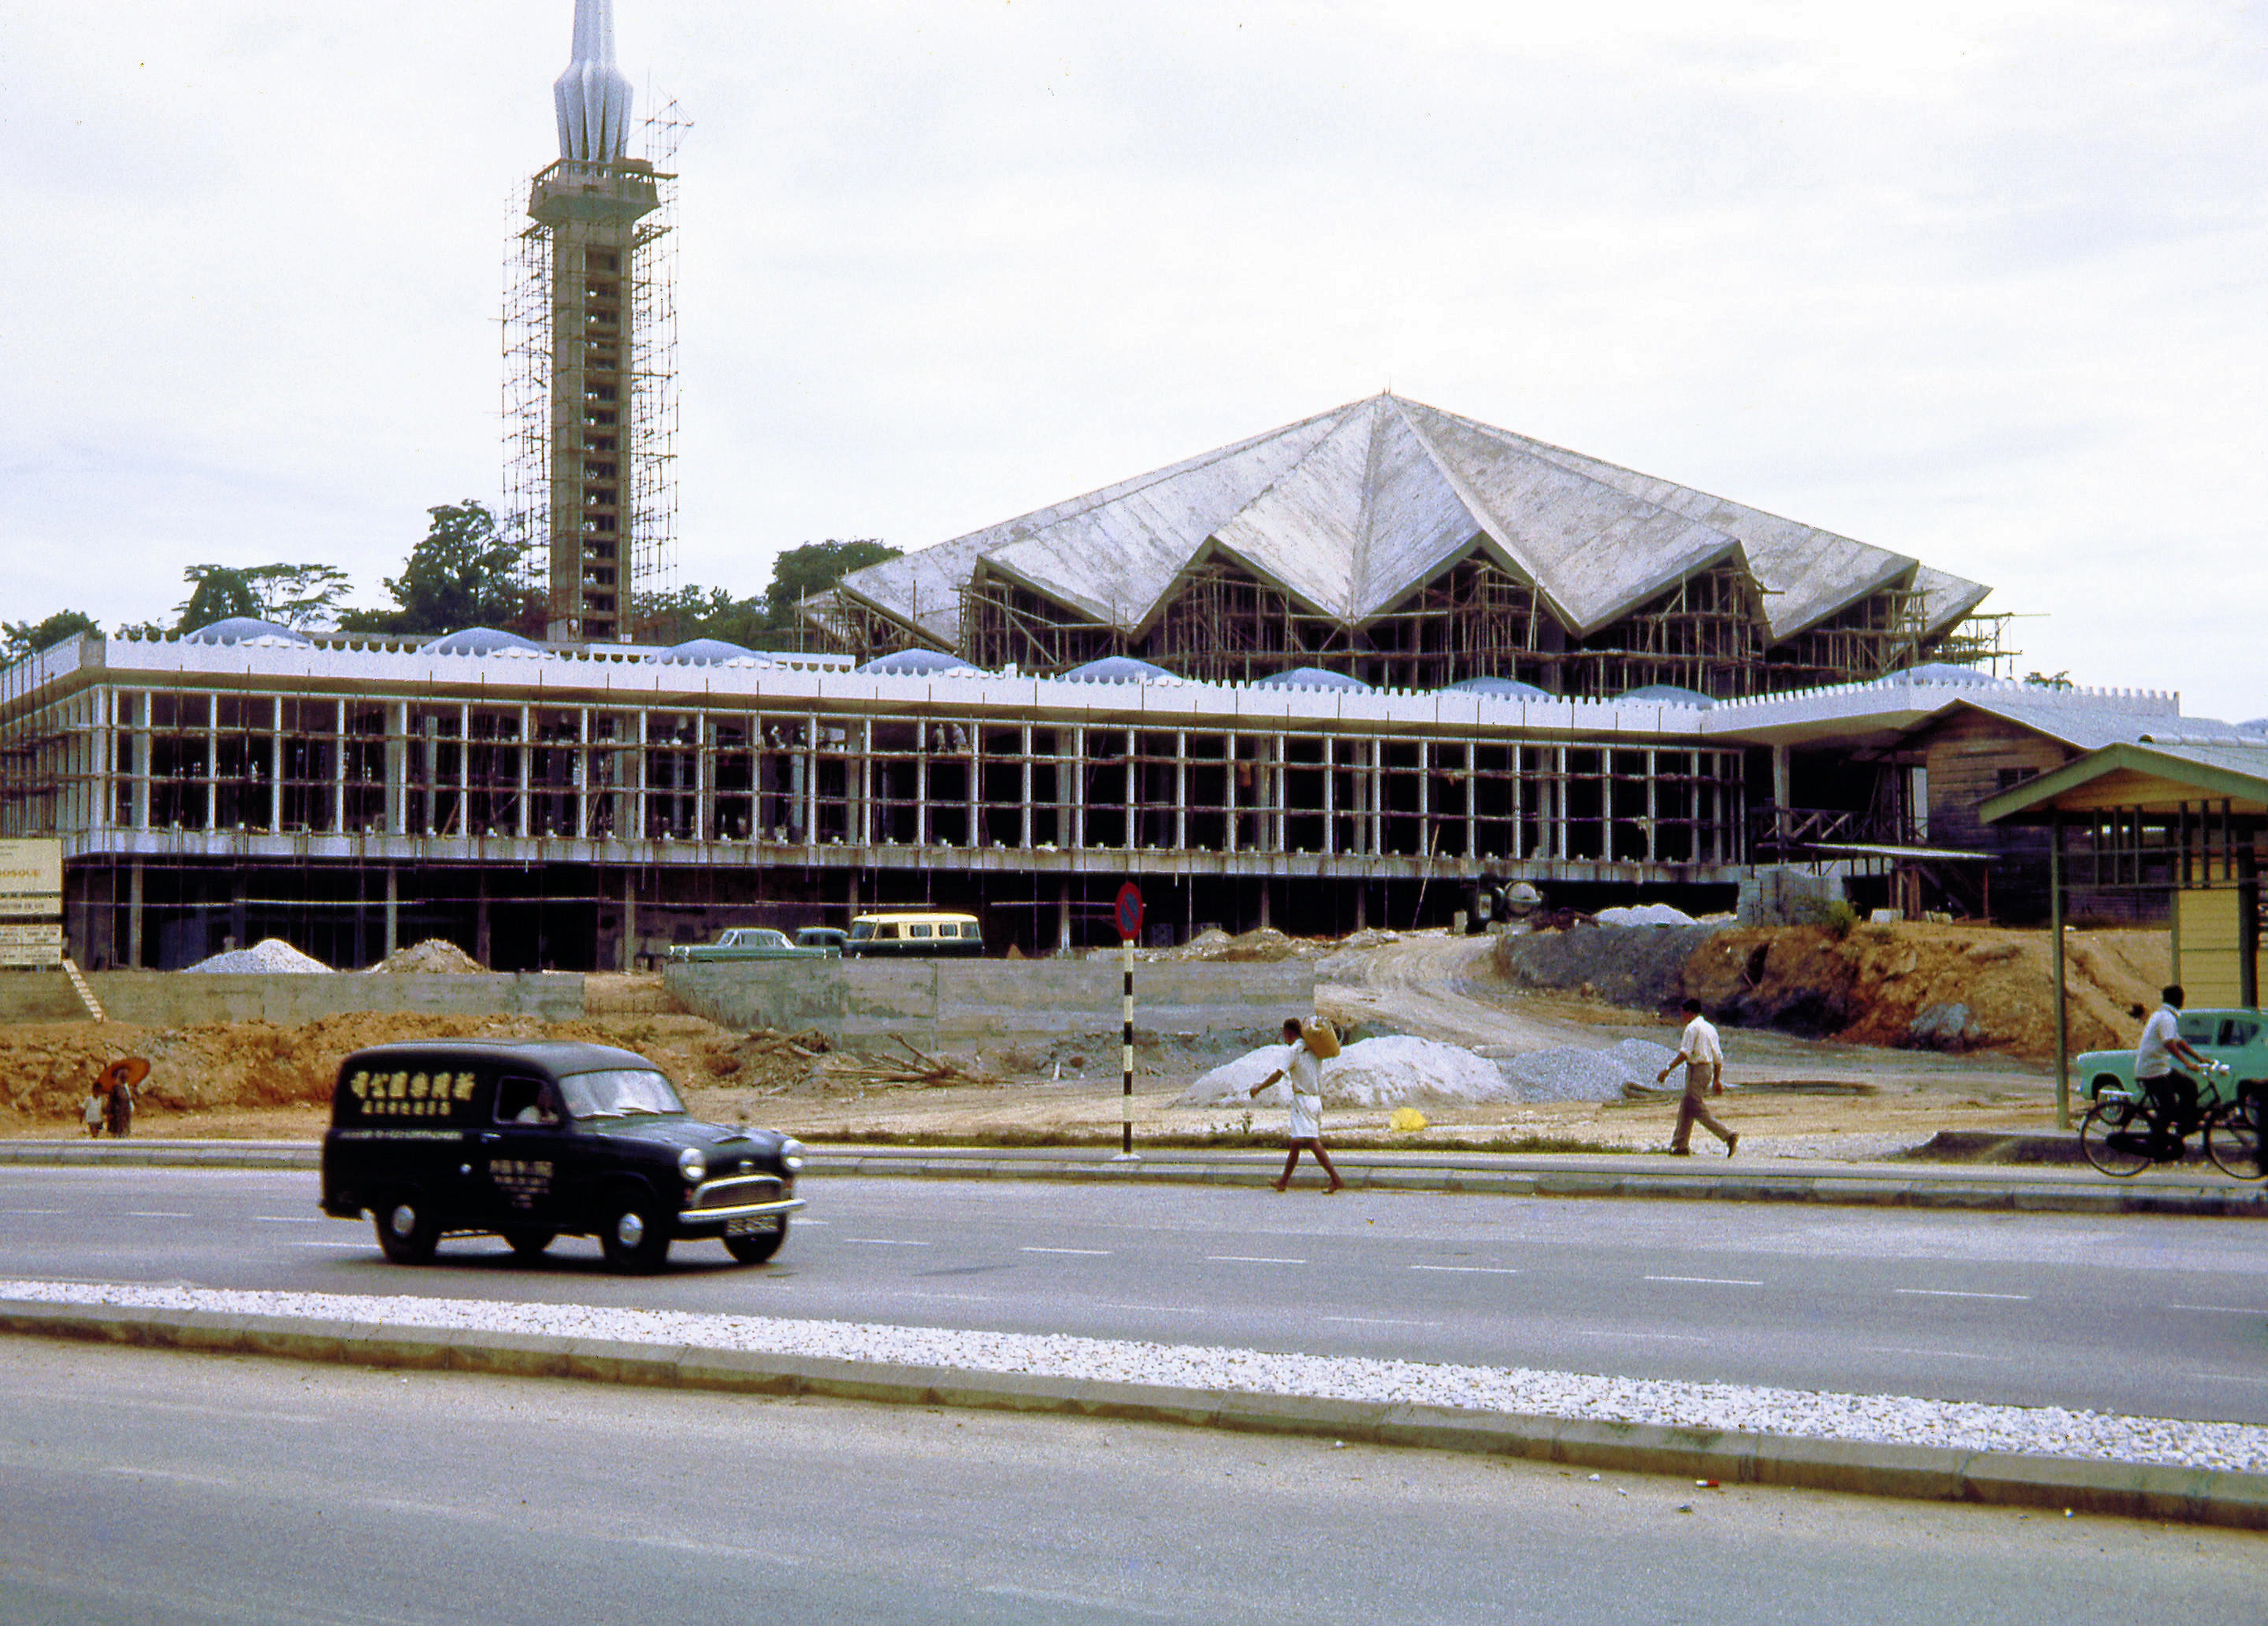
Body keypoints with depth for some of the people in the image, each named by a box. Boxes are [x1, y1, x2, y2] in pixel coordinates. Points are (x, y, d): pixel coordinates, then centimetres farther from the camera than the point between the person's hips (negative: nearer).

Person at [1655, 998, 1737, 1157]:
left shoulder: (1693, 1027, -8)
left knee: (1698, 1109, -10)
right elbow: (1718, 1057, 19)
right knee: (1686, 1108, 14)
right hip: (1708, 1069, 9)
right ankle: (1682, 1146, 15)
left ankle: (1728, 1136, -20)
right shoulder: (1710, 1028, 18)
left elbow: (1685, 1053, -18)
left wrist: (1668, 1070, -19)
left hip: (1696, 1068, -9)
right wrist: (1717, 1080, 24)